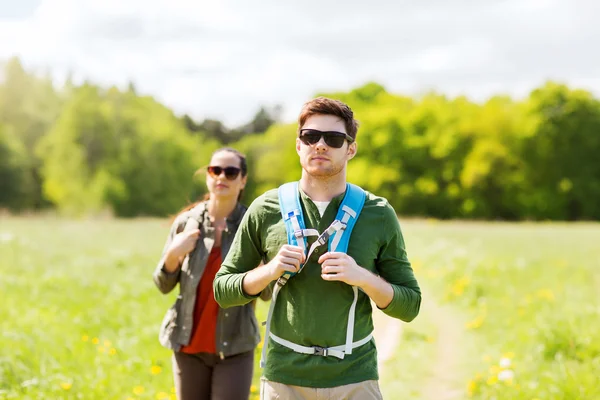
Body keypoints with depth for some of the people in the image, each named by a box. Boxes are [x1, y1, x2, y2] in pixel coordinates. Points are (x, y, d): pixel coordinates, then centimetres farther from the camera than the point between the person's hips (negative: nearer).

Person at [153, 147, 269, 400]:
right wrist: (173, 254, -14)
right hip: (188, 343, 2)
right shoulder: (186, 222, 0)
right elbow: (163, 285, 4)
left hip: (235, 345, -2)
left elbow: (266, 293, -5)